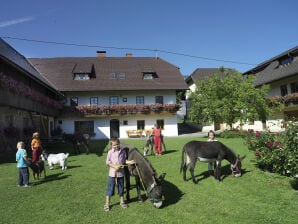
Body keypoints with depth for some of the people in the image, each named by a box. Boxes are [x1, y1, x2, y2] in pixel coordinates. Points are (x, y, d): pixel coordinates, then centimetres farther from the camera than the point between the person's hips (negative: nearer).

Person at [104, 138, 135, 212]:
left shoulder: (123, 152, 0)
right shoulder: (110, 152, -7)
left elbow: (124, 160, 9)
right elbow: (107, 162, -5)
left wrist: (128, 162, -11)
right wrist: (114, 166, -17)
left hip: (121, 173, 3)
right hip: (112, 173, -2)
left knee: (121, 188, 15)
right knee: (110, 189, 3)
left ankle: (122, 202, 32)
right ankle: (107, 204, 17)